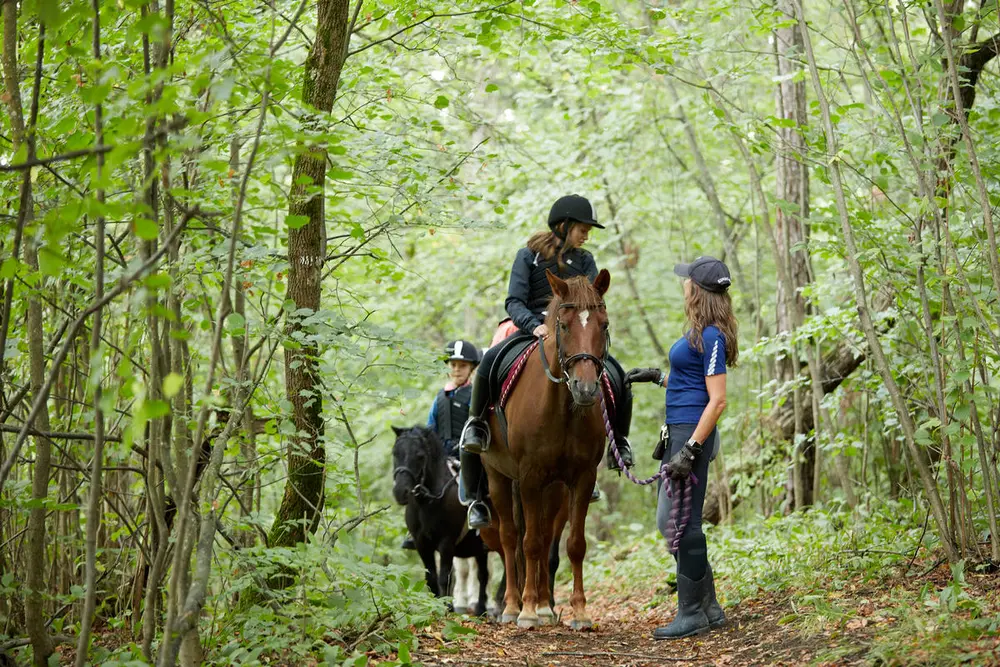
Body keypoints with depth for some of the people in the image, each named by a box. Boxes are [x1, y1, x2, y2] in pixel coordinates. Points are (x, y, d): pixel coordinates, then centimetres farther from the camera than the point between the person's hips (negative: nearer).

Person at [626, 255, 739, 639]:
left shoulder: (711, 336, -16)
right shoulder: (700, 333, 14)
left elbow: (717, 400, -20)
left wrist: (690, 451, -23)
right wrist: (658, 377, 23)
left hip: (693, 432, -10)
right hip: (680, 431, 10)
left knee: (684, 521, -4)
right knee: (668, 520, 14)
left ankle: (693, 613, 4)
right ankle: (709, 608, 21)